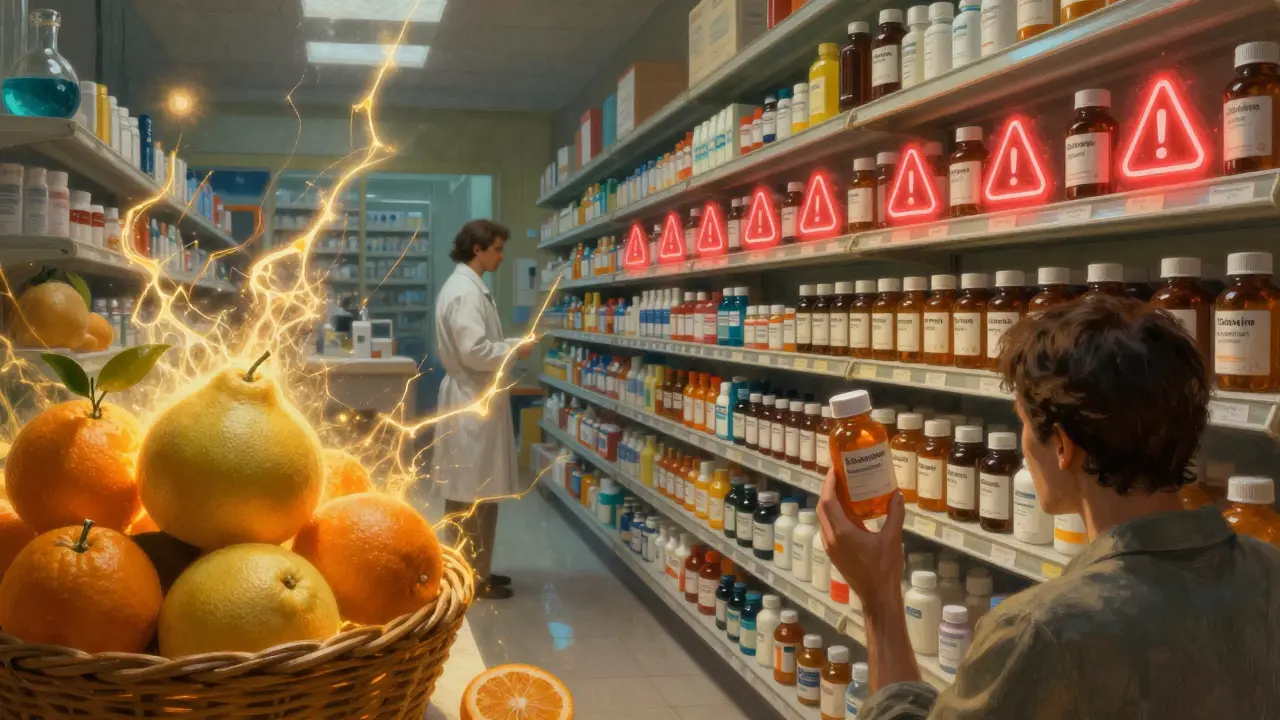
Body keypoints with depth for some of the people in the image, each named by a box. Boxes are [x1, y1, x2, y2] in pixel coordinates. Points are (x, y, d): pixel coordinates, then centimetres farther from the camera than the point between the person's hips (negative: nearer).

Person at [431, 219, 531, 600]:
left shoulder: (466, 286, 14)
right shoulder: (465, 291, -19)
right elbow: (474, 352, -25)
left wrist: (507, 346, 9)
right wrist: (514, 350, -12)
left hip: (475, 398, 11)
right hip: (473, 401, -11)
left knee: (468, 493, 16)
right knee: (475, 495, -2)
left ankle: (473, 570, 26)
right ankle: (474, 578, 7)